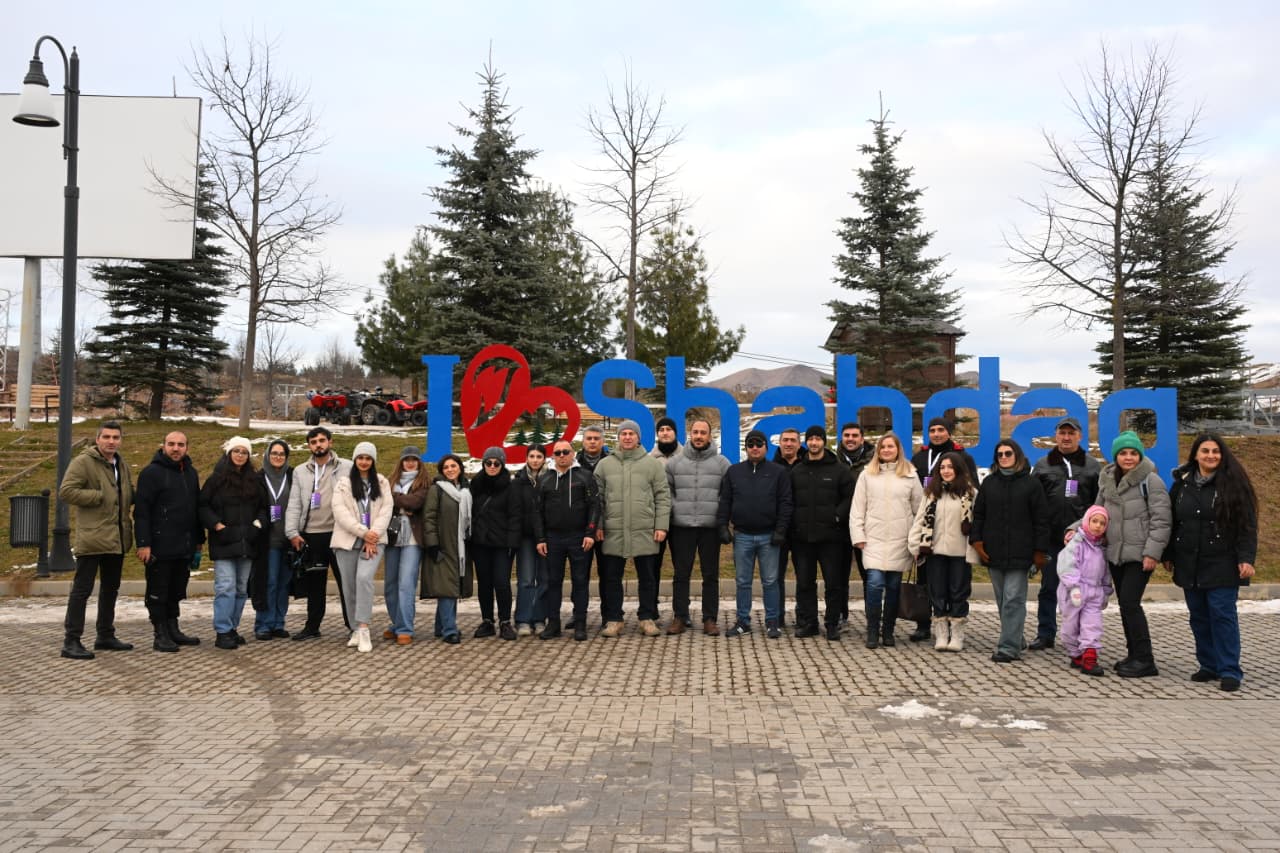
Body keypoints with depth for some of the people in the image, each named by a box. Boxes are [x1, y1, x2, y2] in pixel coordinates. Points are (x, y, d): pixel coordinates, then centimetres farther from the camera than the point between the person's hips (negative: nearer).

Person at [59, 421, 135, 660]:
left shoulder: (122, 465, 15)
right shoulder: (83, 462, -9)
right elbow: (65, 492, -17)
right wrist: (99, 496, -17)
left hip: (116, 539, 8)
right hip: (92, 538, -8)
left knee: (111, 588, 16)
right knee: (82, 589, -6)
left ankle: (105, 635, 27)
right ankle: (71, 641, -1)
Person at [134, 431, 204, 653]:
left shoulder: (191, 473, 15)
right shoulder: (152, 473, -7)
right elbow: (141, 511, -11)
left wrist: (198, 541, 20)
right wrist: (143, 544, -17)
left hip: (184, 548, 7)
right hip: (160, 548, -7)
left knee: (176, 591, 14)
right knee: (158, 593, 1)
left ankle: (173, 630, 24)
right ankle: (161, 635, 7)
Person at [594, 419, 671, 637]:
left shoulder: (652, 463, 4)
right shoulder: (605, 464, 7)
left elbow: (663, 497, 3)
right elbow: (597, 498, 7)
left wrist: (661, 526, -4)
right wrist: (598, 526, 0)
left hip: (645, 532, -1)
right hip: (613, 532, 1)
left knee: (647, 578, 6)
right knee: (611, 578, 5)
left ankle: (647, 619, 16)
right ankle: (613, 620, 14)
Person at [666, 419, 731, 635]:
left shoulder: (721, 463, 3)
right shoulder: (675, 462, 5)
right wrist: (673, 507, -2)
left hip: (710, 527, -1)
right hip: (681, 526, 1)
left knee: (711, 575, 4)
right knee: (681, 574, 5)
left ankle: (710, 619, 10)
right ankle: (679, 618, 11)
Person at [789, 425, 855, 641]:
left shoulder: (838, 470, 3)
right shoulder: (796, 471, 12)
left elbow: (850, 498, 0)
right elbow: (789, 501, 12)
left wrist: (838, 516, -11)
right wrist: (792, 524, 2)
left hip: (830, 536, -3)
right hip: (802, 537, 3)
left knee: (833, 583, 1)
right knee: (804, 583, 7)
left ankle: (833, 624, 10)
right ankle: (807, 622, 15)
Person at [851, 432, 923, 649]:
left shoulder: (910, 476, 6)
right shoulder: (867, 475, 6)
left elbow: (919, 509, 8)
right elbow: (857, 509, 5)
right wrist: (858, 536, -2)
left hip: (900, 541, 1)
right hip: (874, 539, -1)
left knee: (894, 586, 5)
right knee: (875, 583, -13)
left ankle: (888, 631, 17)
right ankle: (872, 631, -2)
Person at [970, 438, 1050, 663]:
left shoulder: (1031, 483, 0)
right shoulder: (989, 483, 11)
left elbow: (1041, 520, 0)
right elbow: (978, 514, 13)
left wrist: (1040, 551, -4)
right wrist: (977, 540, 1)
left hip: (1019, 553, -4)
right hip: (993, 551, 4)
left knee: (1013, 599, -8)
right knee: (1002, 600, 10)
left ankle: (1009, 647, -8)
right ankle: (1015, 640, 22)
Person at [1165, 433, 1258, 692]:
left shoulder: (1233, 483, -4)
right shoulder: (1182, 483, 9)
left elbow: (1247, 525, -7)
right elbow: (1171, 521, 14)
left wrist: (1246, 559, -15)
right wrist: (1168, 555, 13)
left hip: (1221, 564, -5)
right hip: (1190, 564, 5)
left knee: (1222, 614, -7)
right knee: (1199, 616, 9)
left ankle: (1229, 671, -1)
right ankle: (1209, 666, 19)